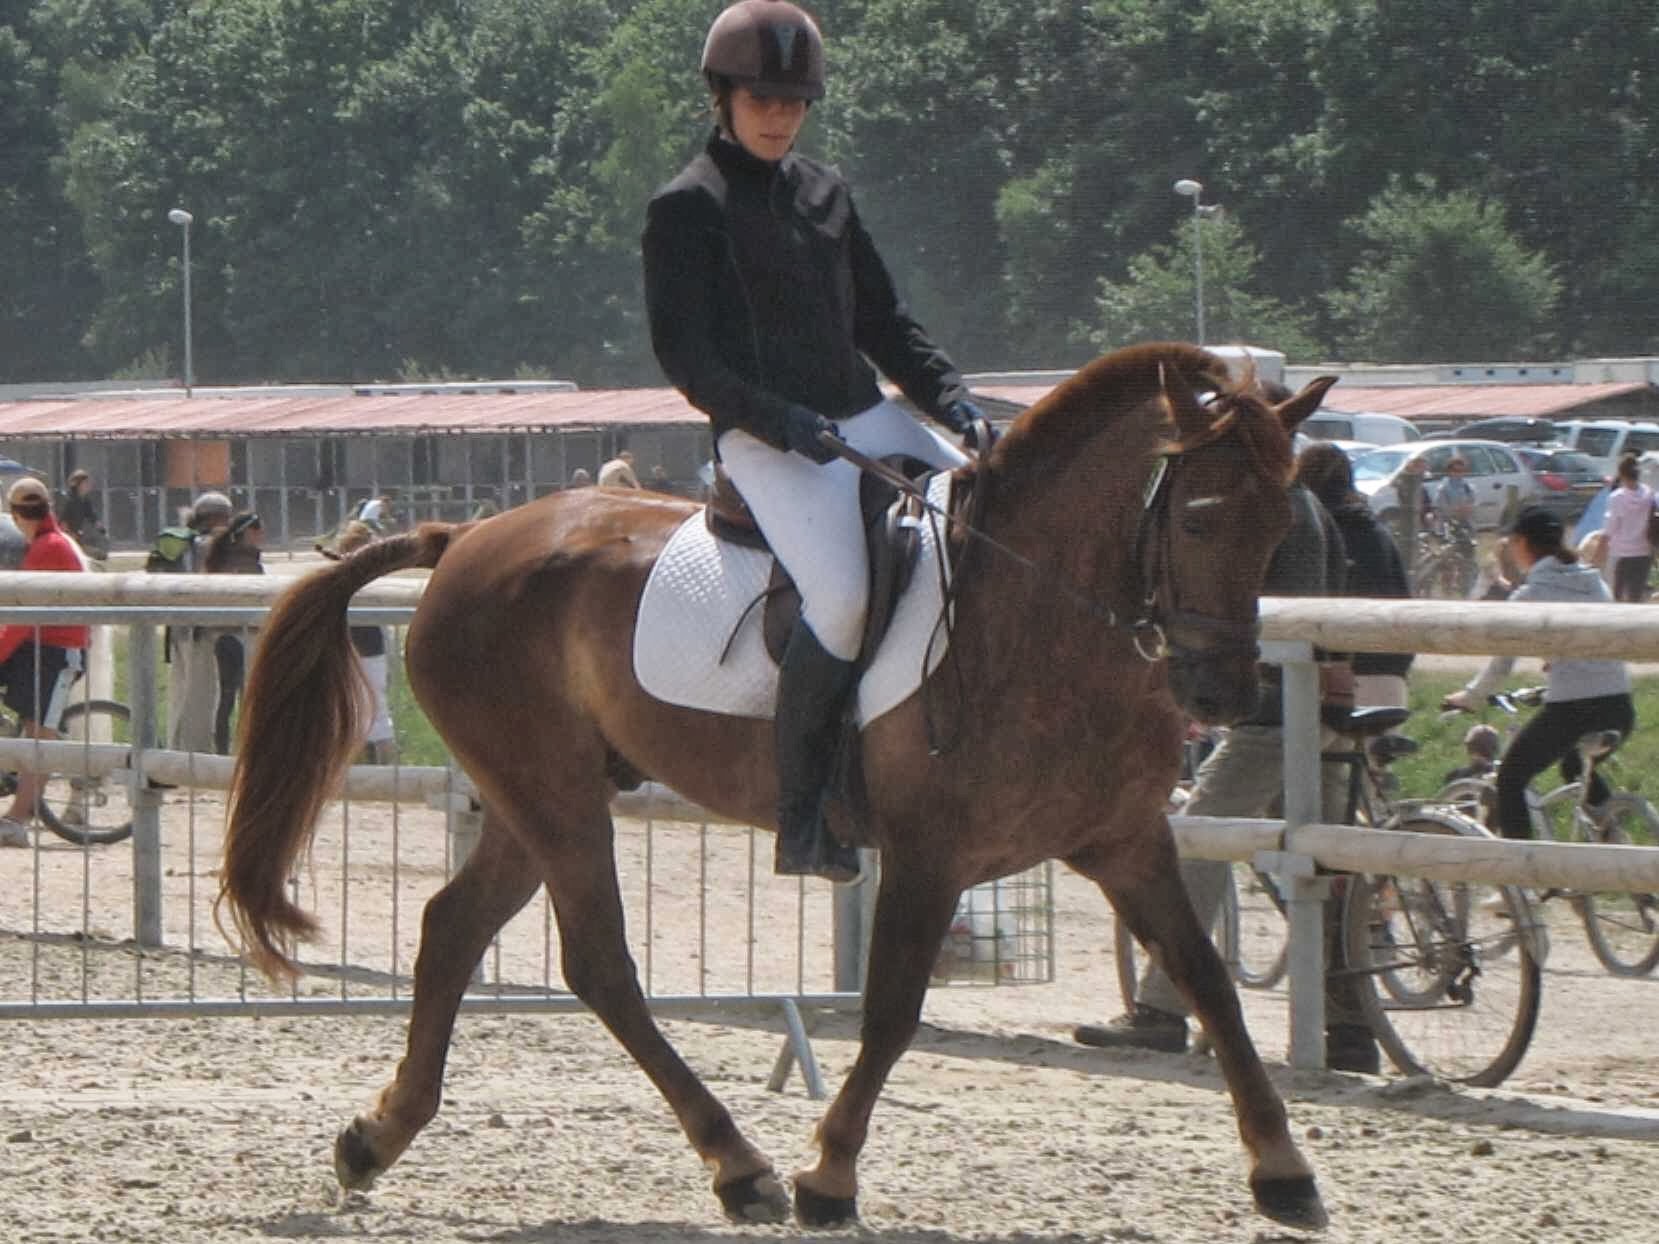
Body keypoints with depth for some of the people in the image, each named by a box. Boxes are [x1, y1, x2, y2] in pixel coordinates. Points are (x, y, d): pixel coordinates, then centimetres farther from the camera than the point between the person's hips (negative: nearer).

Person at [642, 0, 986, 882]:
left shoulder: (824, 192, 17)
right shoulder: (686, 209, -2)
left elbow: (881, 318, 20)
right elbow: (683, 354, -8)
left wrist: (947, 393, 4)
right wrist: (778, 419, -21)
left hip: (866, 416, 7)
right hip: (764, 438, -7)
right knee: (843, 594, -28)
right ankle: (803, 817, -19)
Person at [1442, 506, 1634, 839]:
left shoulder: (1530, 595, -3)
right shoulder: (1595, 583, 15)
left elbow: (1501, 664, -1)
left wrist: (1469, 697, 14)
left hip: (1570, 710, -7)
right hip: (1620, 709, 7)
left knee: (1511, 780, 11)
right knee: (1577, 768, 35)